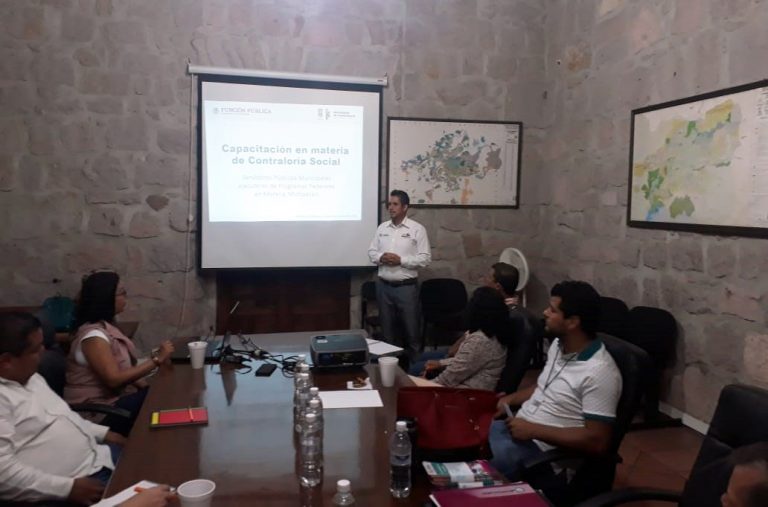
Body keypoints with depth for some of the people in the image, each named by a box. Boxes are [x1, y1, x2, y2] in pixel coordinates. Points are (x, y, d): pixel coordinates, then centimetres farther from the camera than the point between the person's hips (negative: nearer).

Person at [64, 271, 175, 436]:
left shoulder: (106, 326, 8)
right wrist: (157, 360, -23)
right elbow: (114, 379, -26)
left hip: (113, 397, 8)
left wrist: (147, 386, -8)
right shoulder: (93, 335, -20)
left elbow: (122, 369, 6)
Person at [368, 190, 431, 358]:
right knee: (387, 330, 13)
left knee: (411, 330, 2)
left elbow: (425, 258, -9)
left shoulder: (417, 229, -5)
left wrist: (400, 260, -18)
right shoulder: (382, 228, 9)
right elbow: (371, 252, 11)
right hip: (384, 286, 4)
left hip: (406, 287, -4)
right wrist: (381, 257, -11)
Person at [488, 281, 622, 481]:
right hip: (518, 428, 9)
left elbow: (597, 441, -23)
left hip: (545, 449, -8)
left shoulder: (599, 373, -23)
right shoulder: (558, 345, 4)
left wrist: (534, 430, -23)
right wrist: (510, 399, 5)